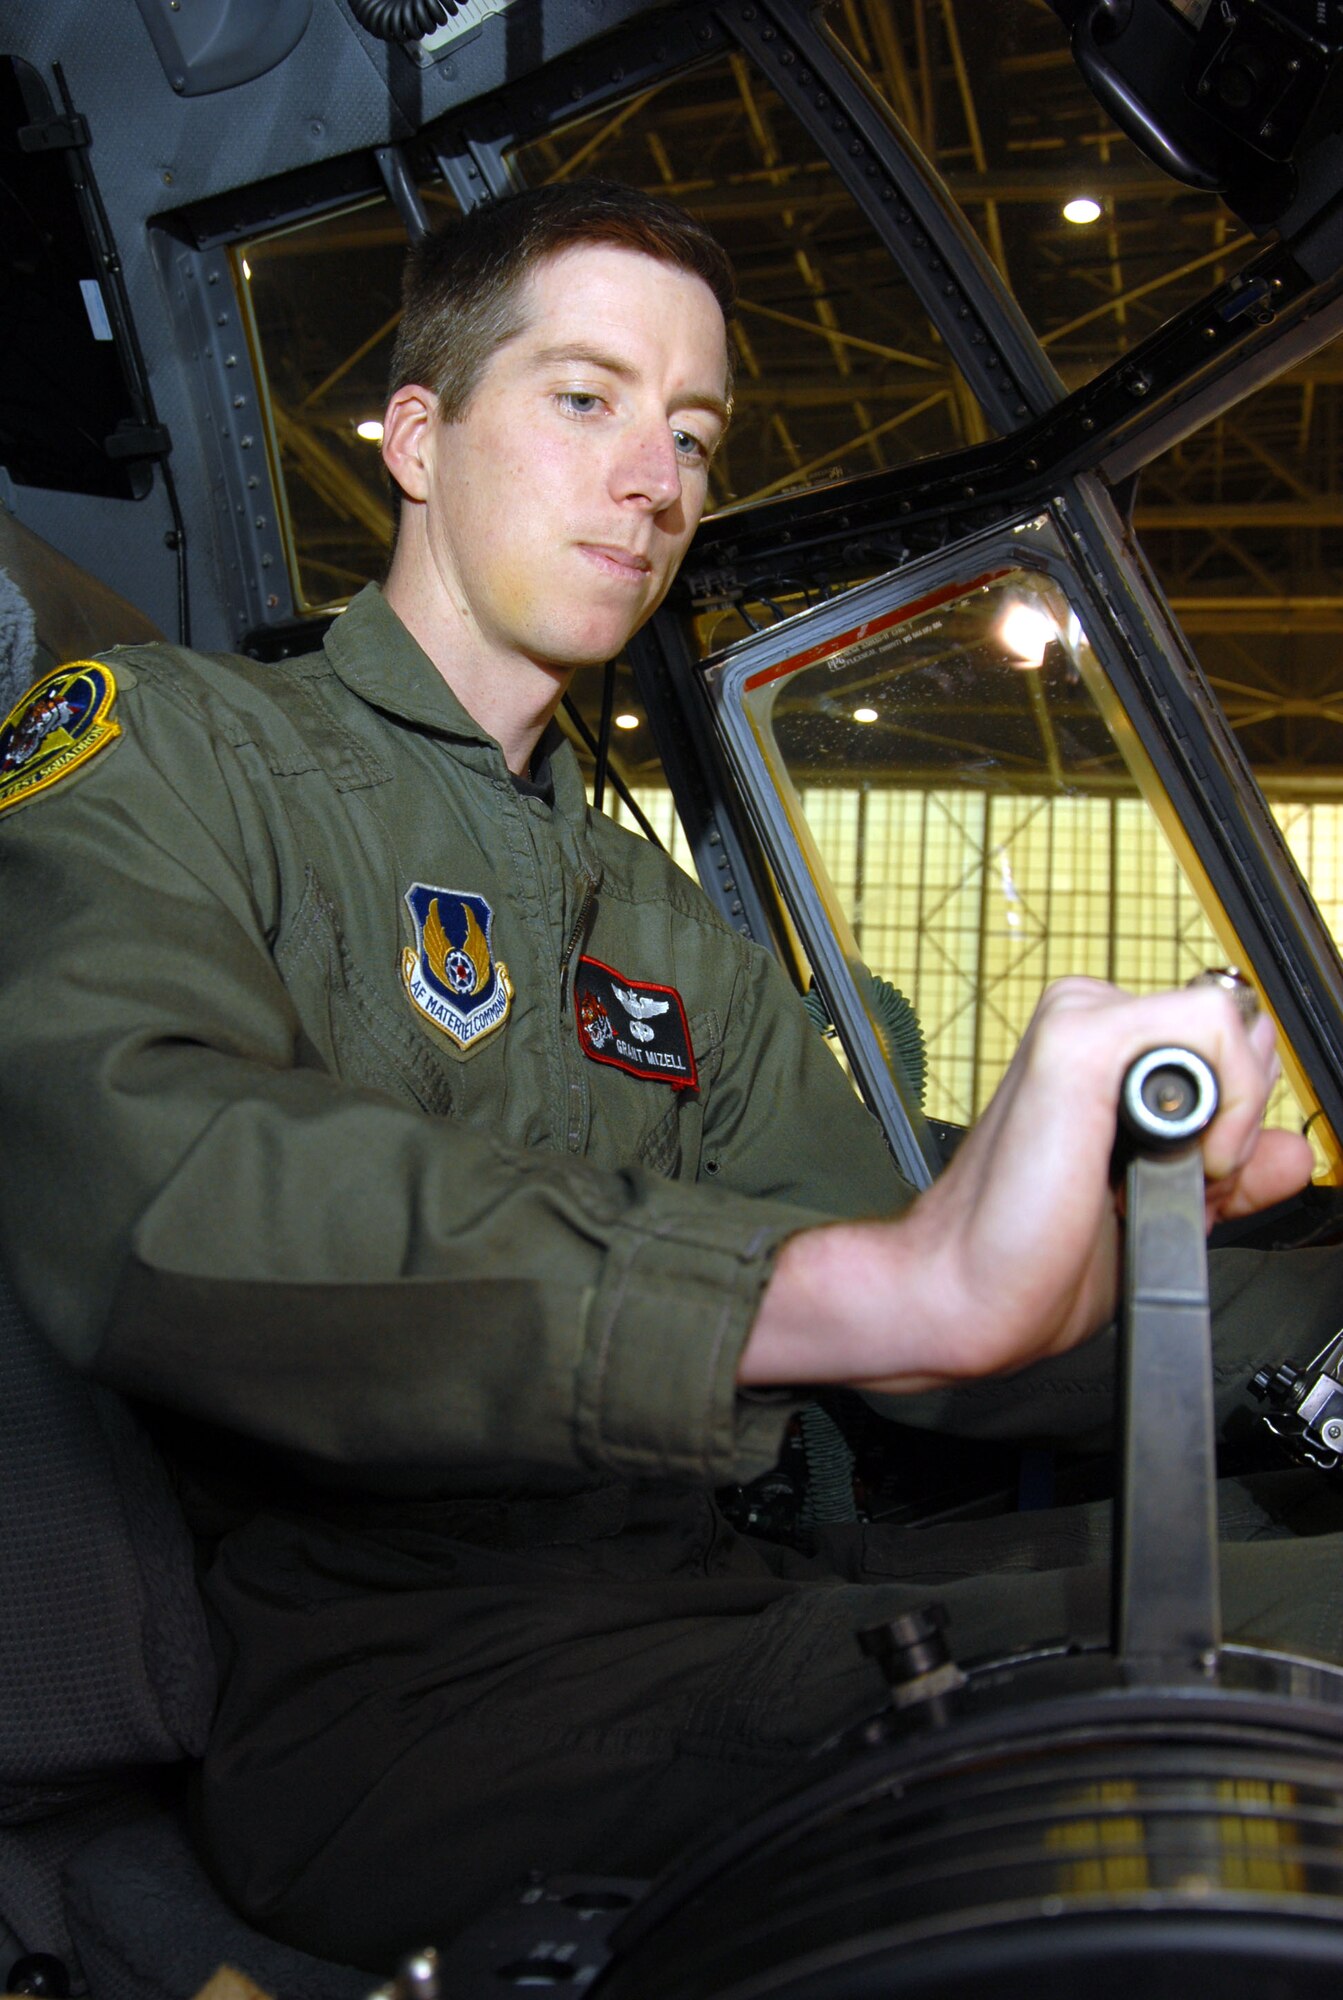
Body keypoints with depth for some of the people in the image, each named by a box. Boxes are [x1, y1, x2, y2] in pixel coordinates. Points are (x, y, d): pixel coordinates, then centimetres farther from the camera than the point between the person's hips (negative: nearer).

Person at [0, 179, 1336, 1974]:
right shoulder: (164, 753, -1)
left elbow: (951, 1347, 13)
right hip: (388, 1676, -6)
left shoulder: (677, 938, 20)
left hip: (708, 1603, 7)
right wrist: (883, 1282, -34)